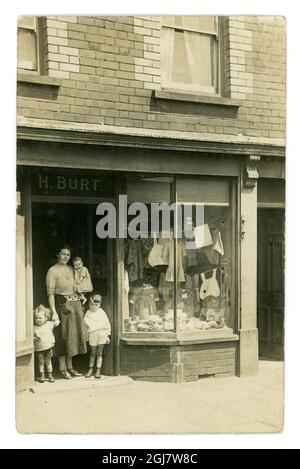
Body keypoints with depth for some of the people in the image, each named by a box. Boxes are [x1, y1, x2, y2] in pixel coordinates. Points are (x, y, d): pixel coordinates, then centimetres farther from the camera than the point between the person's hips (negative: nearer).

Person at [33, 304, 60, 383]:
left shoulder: (49, 324, -1)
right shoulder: (34, 328, -6)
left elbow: (57, 323, 15)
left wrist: (55, 318, 0)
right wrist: (34, 338, -19)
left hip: (49, 347, 1)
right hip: (39, 349, -1)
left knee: (48, 361, 11)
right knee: (41, 362, 7)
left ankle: (50, 375, 23)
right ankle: (42, 376, 21)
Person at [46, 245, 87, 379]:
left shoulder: (70, 269, 13)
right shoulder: (52, 271, -8)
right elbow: (50, 293, -14)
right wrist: (53, 311, -20)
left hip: (75, 304, 7)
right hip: (62, 305, -7)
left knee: (74, 334, 10)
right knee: (63, 336, -2)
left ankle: (70, 367, 21)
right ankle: (62, 368, 8)